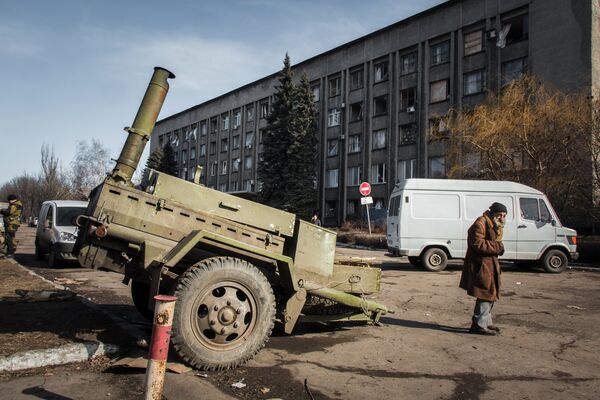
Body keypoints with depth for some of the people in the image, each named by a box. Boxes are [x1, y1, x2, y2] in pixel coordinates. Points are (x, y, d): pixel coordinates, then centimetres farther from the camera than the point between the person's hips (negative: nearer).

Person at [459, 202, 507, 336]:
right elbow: (477, 243, -24)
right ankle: (479, 325, -1)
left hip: (489, 264, 11)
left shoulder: (495, 226, 17)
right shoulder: (480, 223, -16)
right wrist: (497, 247, -20)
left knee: (490, 295, 17)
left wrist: (499, 247, 2)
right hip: (481, 265, -11)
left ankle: (486, 323, 29)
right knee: (486, 295, -8)